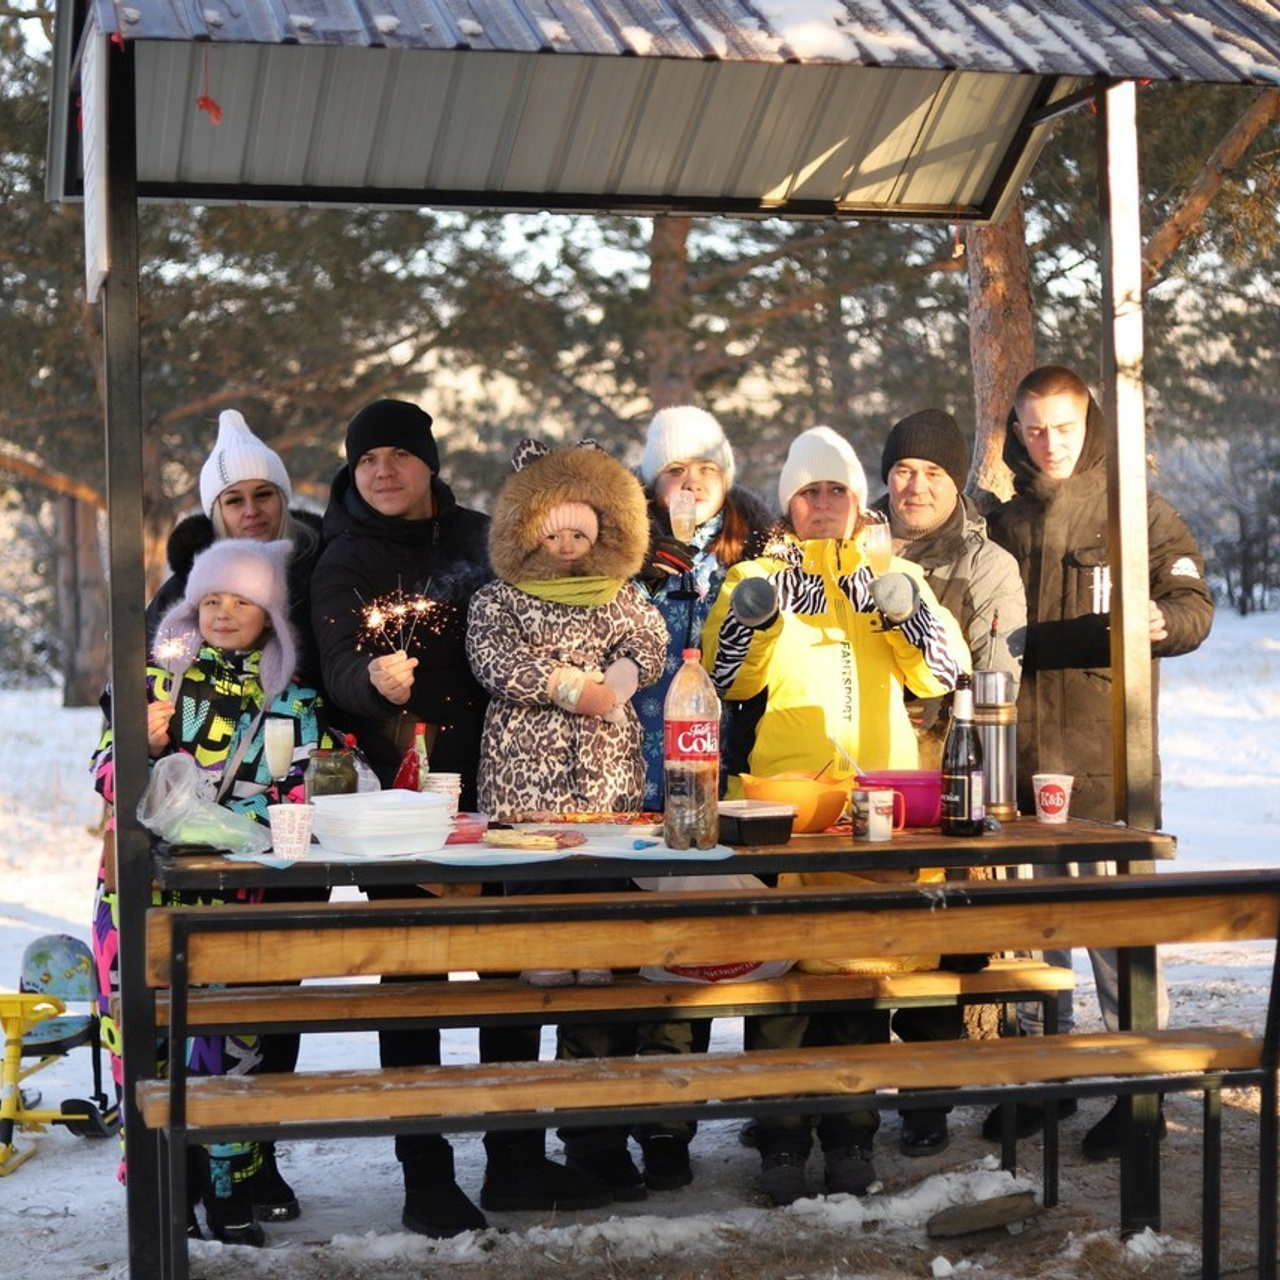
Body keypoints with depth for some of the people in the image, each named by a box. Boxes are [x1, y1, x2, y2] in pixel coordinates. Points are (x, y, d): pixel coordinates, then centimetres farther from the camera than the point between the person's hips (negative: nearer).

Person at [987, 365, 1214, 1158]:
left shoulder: (1140, 515, 2)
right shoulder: (1004, 525, 15)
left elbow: (1195, 601, -5)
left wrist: (1162, 622, -27)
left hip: (1105, 758, -4)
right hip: (1019, 757, 4)